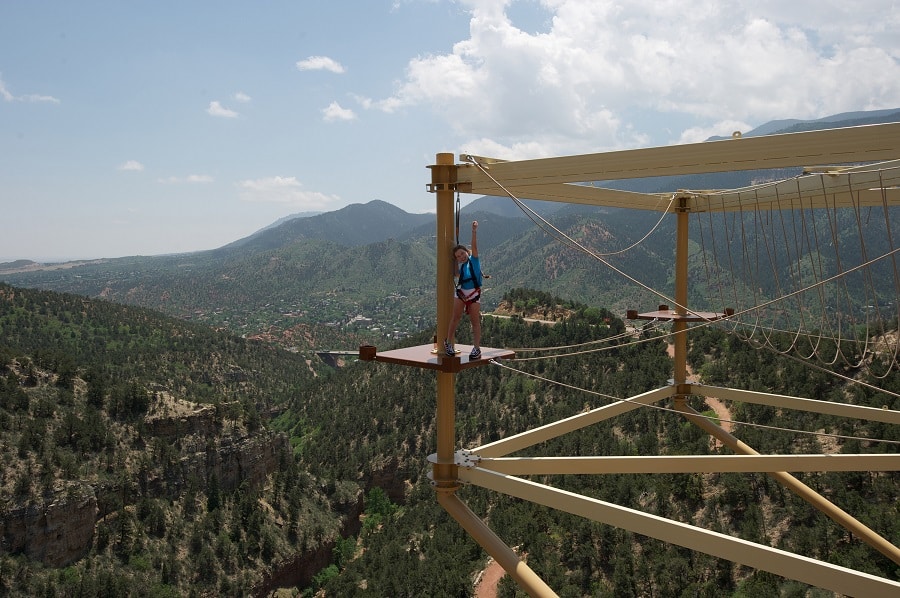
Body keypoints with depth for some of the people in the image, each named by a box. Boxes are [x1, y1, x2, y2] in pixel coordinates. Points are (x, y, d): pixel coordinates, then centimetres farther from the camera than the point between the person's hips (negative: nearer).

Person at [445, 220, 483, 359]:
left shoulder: (473, 259, 1)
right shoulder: (460, 266, 11)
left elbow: (474, 246, -12)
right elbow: (456, 275, -3)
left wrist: (474, 231, -23)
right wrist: (456, 262, 3)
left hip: (474, 294, -3)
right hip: (461, 293, 3)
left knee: (475, 321, 0)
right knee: (456, 317, -4)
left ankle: (477, 348, 3)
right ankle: (449, 342, 7)